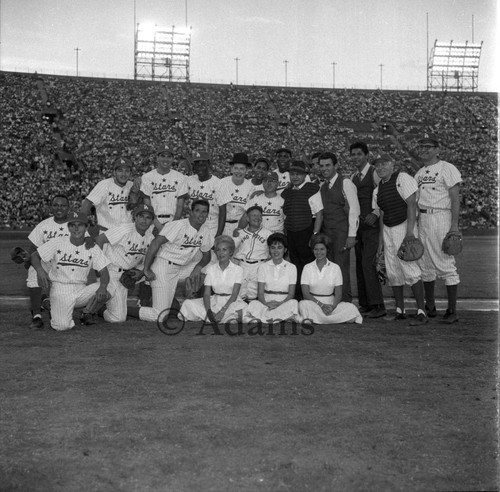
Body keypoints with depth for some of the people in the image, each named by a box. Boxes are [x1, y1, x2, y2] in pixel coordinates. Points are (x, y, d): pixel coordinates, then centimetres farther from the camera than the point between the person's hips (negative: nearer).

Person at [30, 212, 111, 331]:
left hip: (81, 291, 2)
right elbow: (34, 255, 3)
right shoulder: (58, 243, -2)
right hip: (60, 291, -2)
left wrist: (103, 286, -26)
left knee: (105, 292, -26)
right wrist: (40, 270, -20)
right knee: (62, 326, -24)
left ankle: (86, 314, 3)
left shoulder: (93, 248, 2)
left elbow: (104, 272, -3)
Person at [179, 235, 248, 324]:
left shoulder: (238, 269, -1)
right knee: (188, 304, -21)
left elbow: (234, 294, -10)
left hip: (231, 302, -2)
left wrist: (223, 310, -24)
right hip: (214, 301, 2)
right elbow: (206, 293, -1)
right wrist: (209, 311, -20)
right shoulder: (210, 269, 7)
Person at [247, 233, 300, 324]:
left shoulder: (292, 267, 8)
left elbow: (291, 294, 1)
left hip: (284, 303, 0)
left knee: (293, 303, -34)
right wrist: (266, 303, -20)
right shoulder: (263, 267, 10)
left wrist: (280, 303, -19)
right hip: (266, 303, 0)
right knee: (254, 304, -32)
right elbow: (260, 293, 2)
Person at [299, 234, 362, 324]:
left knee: (351, 308, -27)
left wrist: (332, 306, -19)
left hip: (331, 304, 2)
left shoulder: (335, 268, 7)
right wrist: (321, 305, -19)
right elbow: (305, 293, -4)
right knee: (303, 304, -36)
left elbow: (338, 294, 2)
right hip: (313, 303, -1)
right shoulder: (307, 268, 5)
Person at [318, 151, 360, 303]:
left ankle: (345, 301, -3)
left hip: (342, 232, -6)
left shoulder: (345, 183, -2)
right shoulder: (322, 187, 18)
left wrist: (352, 235, -14)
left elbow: (354, 209, -8)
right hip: (327, 232, 6)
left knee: (341, 267, -10)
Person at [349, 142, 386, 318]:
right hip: (358, 225, 7)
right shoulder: (353, 177, 16)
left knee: (367, 263, -14)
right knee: (359, 265, 7)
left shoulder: (374, 173, -5)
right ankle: (364, 305, 14)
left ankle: (378, 305, -10)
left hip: (372, 225, -7)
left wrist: (375, 213, -20)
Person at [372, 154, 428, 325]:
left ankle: (421, 312, -15)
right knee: (392, 272, 8)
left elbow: (411, 205, -15)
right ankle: (400, 310, 18)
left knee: (410, 269, -15)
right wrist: (381, 236, 13)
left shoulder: (403, 179, -8)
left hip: (404, 226, -8)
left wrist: (409, 232, -22)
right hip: (388, 229, 8)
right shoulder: (378, 189, 14)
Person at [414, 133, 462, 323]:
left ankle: (452, 310, -1)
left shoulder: (447, 169, -5)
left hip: (441, 217, -8)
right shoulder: (419, 173, 18)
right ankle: (429, 307, 21)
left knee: (446, 264, -7)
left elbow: (455, 198, -10)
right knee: (425, 265, 11)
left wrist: (455, 225, -17)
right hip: (422, 219, 8)